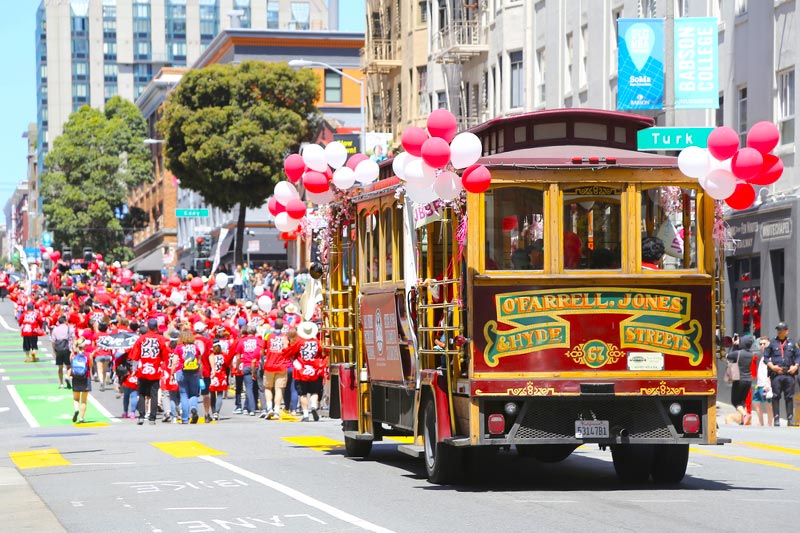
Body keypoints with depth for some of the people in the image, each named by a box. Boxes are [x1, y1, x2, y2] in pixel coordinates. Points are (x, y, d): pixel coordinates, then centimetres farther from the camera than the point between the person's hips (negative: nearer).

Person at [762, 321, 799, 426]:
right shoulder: (772, 343, 7)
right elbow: (766, 357, 7)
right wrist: (772, 366, -8)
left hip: (789, 374, 1)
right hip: (776, 374, -1)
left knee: (789, 397, 3)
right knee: (776, 396, -2)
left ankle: (790, 418, 7)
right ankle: (776, 418, 1)